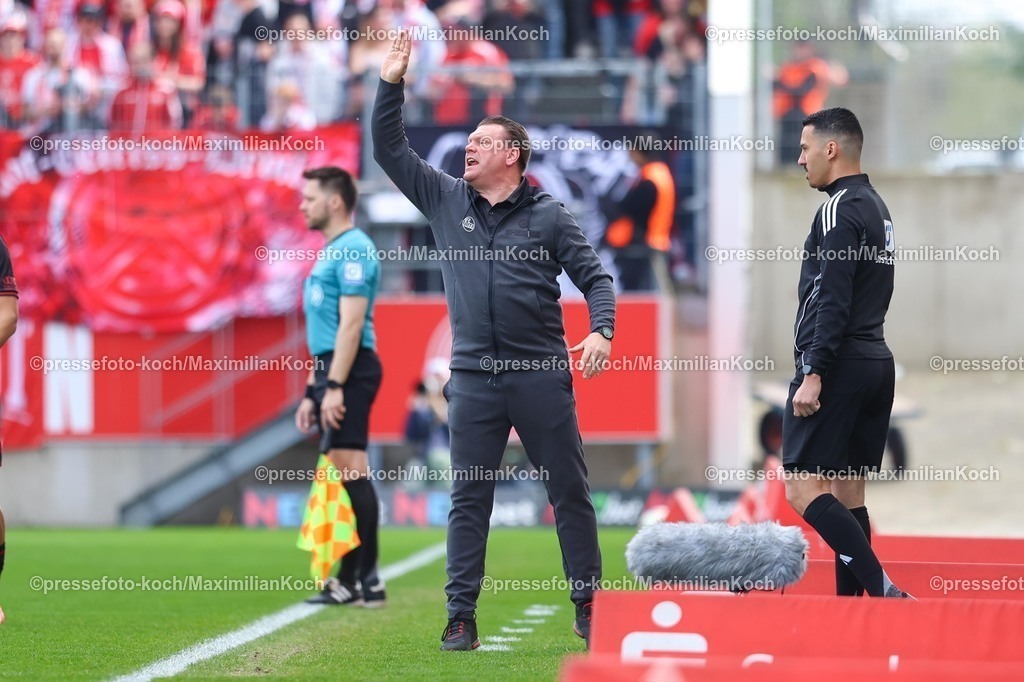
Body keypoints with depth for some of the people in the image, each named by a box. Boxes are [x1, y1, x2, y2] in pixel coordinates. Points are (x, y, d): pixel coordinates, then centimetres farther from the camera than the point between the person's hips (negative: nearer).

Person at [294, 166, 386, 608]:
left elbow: (351, 324, -18)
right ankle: (348, 580, 11)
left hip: (349, 372, -10)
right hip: (331, 372, 10)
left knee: (352, 472, -12)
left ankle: (367, 581, -12)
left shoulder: (352, 250, -11)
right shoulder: (332, 252, 22)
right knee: (344, 475, 9)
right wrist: (312, 393, 23)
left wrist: (334, 386, -23)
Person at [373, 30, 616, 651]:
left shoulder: (548, 215, 2)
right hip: (474, 378, 2)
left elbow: (594, 275, 1)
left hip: (542, 376, -2)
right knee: (468, 500, 2)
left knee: (570, 492, 3)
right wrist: (392, 84, 1)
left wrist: (602, 331, -16)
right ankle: (461, 618, 4)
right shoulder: (446, 199, 10)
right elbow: (390, 150, 10)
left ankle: (589, 606, 11)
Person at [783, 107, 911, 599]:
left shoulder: (840, 210, -12)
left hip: (838, 367, -10)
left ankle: (882, 588, -22)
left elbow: (832, 301, -19)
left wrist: (814, 375, -21)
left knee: (804, 487, -12)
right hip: (876, 361, 10)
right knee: (847, 493, 9)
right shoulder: (876, 207, 18)